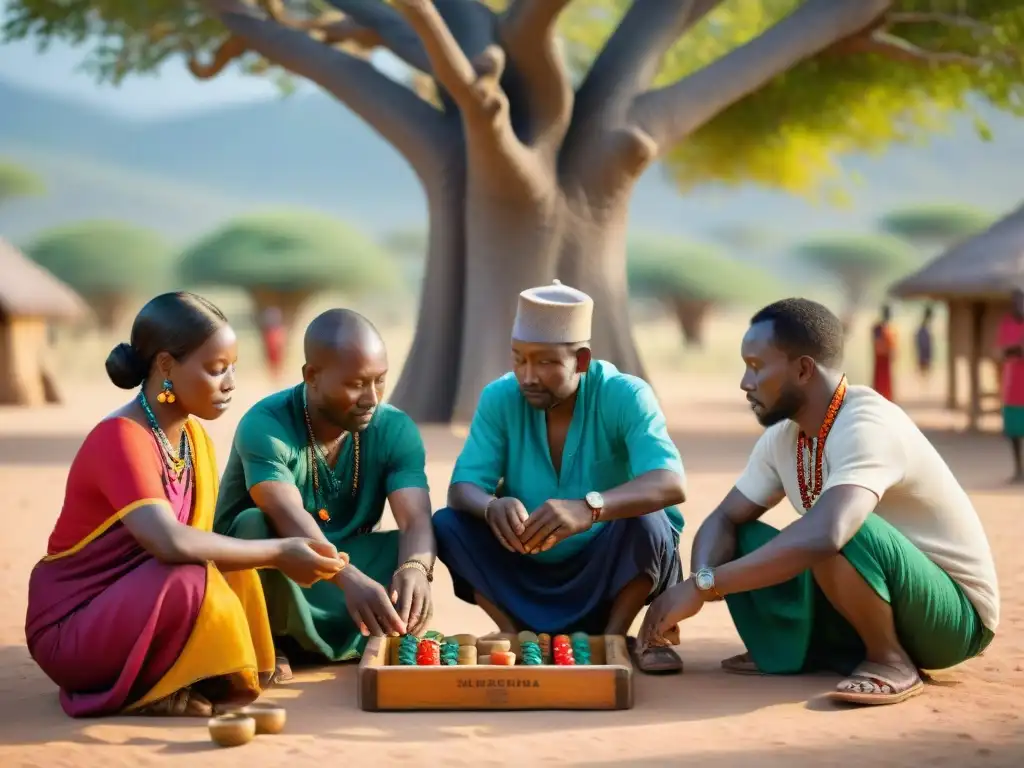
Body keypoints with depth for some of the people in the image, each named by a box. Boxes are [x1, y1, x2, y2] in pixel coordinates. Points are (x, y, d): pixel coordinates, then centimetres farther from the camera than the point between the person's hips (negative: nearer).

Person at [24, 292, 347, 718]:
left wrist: (284, 554, -13)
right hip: (71, 628, -9)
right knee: (191, 580, -32)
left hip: (132, 609, 9)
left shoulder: (195, 439, 5)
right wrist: (278, 553, -29)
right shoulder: (120, 438, -23)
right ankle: (136, 693, -10)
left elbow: (200, 542, 2)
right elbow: (172, 544, -37)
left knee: (234, 571, -8)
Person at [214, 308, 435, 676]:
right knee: (256, 526, -35)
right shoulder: (266, 426, -25)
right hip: (258, 585, -3)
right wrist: (351, 580, -59)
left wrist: (414, 569, -48)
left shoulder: (395, 429, -11)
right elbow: (290, 519, -41)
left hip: (335, 580, 4)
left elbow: (416, 521, -24)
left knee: (412, 554, -24)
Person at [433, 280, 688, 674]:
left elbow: (671, 484, -33)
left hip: (609, 576, -2)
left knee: (645, 521, -32)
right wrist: (491, 507, -40)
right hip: (527, 578, 3)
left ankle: (611, 638, -13)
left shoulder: (624, 397, -18)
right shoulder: (499, 399, -8)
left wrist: (589, 507, -52)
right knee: (447, 524, -19)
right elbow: (462, 488, -13)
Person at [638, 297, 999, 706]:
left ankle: (891, 661, -14)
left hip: (954, 612, -8)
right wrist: (695, 588, -21)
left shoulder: (867, 427, -28)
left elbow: (824, 535, -44)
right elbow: (724, 520, 1)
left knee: (842, 537, -35)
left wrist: (703, 585, -40)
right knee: (742, 545, -4)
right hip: (877, 598, 8)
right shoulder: (783, 435, -1)